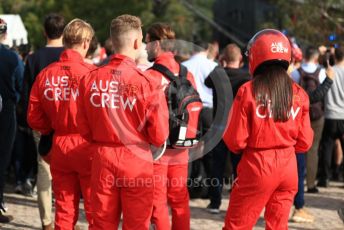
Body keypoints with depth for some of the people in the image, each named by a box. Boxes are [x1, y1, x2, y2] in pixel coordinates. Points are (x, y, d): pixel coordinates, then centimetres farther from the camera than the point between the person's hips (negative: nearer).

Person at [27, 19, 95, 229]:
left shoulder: (45, 74, -1)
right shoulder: (92, 73, -15)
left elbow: (34, 119, 3)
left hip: (59, 147, 4)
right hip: (88, 148, -4)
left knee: (64, 210, 13)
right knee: (96, 210, 5)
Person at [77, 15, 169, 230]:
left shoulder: (91, 79, -4)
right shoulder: (147, 82, -13)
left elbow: (84, 128, 3)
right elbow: (159, 136, -8)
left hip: (102, 160, 3)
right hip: (136, 160, -3)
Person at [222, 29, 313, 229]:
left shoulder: (248, 91, -10)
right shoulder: (298, 93, -1)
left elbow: (236, 142, -7)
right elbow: (305, 143, 4)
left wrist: (226, 131, 13)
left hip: (257, 167, -3)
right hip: (288, 167, 4)